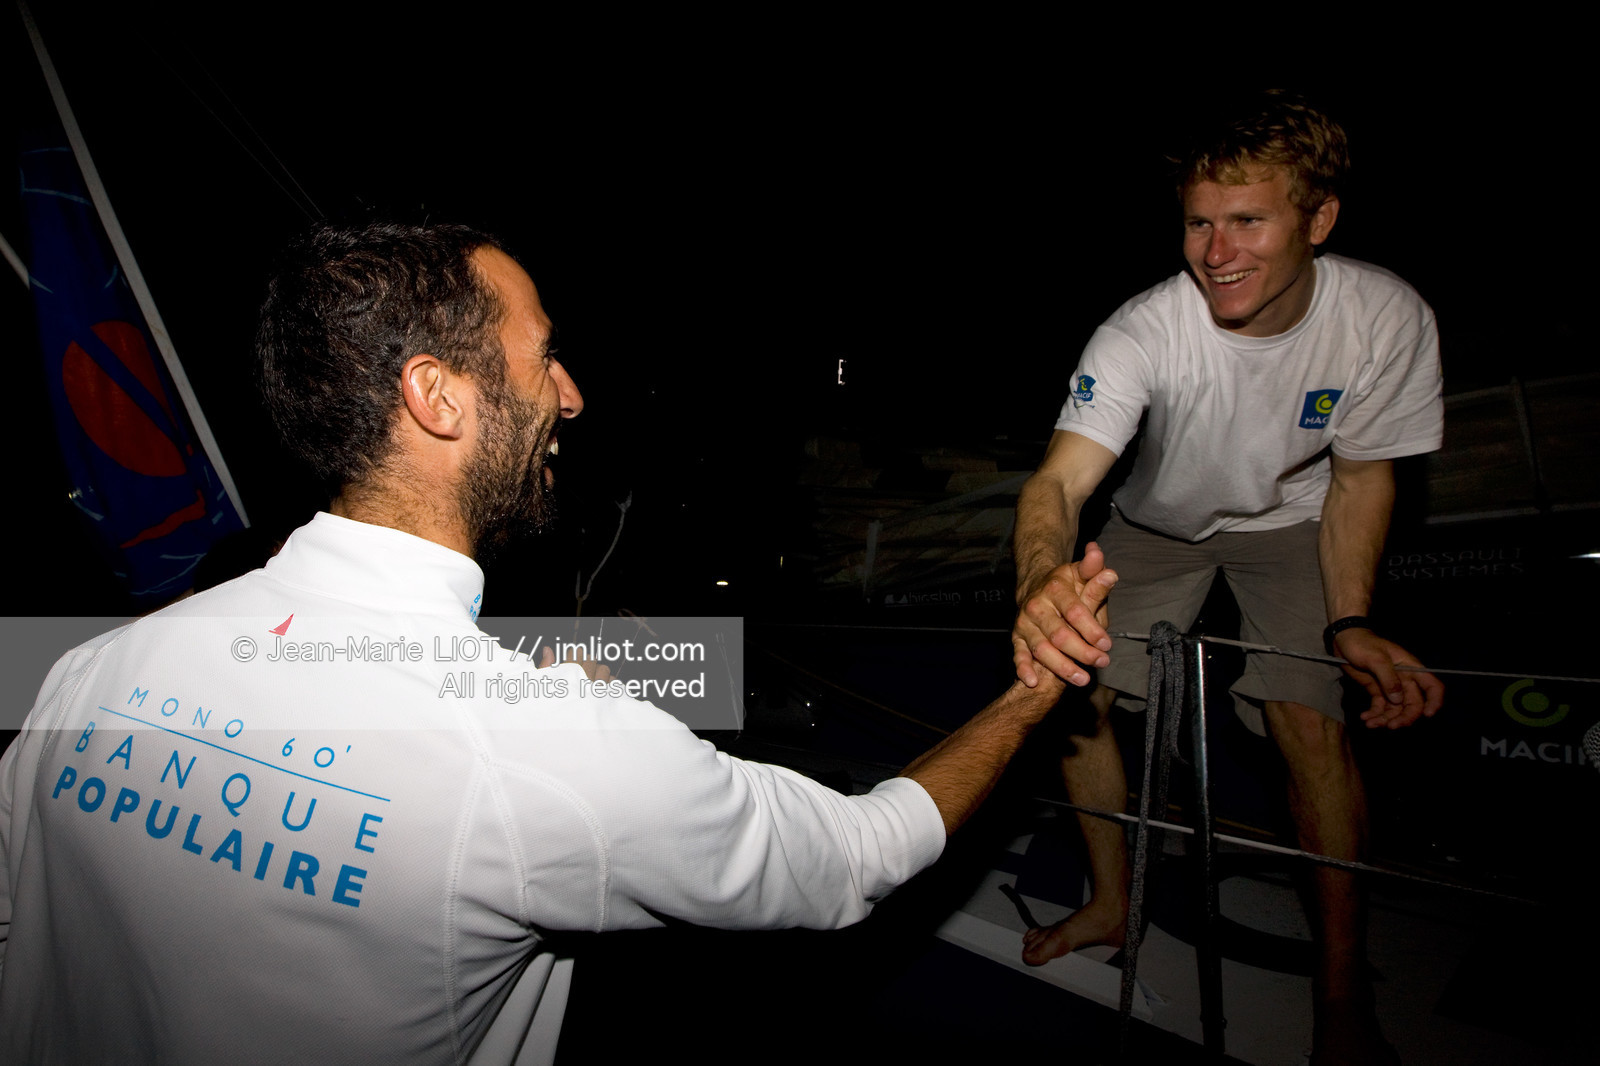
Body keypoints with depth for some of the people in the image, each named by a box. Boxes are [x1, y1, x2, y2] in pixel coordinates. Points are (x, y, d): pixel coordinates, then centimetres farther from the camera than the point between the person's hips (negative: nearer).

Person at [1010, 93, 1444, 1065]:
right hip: (1162, 522, 1)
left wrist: (1350, 624, -25)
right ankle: (1112, 902, 17)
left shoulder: (1389, 319, -27)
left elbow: (1360, 477, -13)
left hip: (1290, 521, 0)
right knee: (1072, 687, -6)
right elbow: (1060, 478, -44)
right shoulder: (1143, 332, -33)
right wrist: (1044, 582, -67)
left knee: (1312, 720, -17)